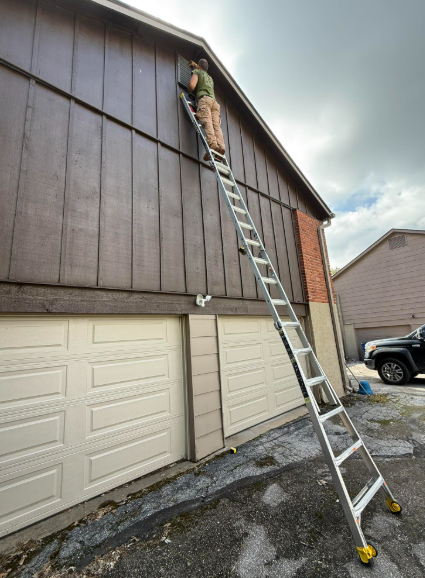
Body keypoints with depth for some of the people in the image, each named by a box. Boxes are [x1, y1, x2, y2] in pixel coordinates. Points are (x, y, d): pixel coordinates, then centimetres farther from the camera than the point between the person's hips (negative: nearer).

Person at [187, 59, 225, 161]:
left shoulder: (196, 72, 20)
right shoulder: (210, 78, 41)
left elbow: (192, 85, 0)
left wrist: (189, 91, 20)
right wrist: (195, 66, 74)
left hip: (204, 99, -5)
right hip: (214, 101, 5)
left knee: (206, 122, -25)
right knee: (216, 124, -15)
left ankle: (212, 143, -49)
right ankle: (221, 146, -39)